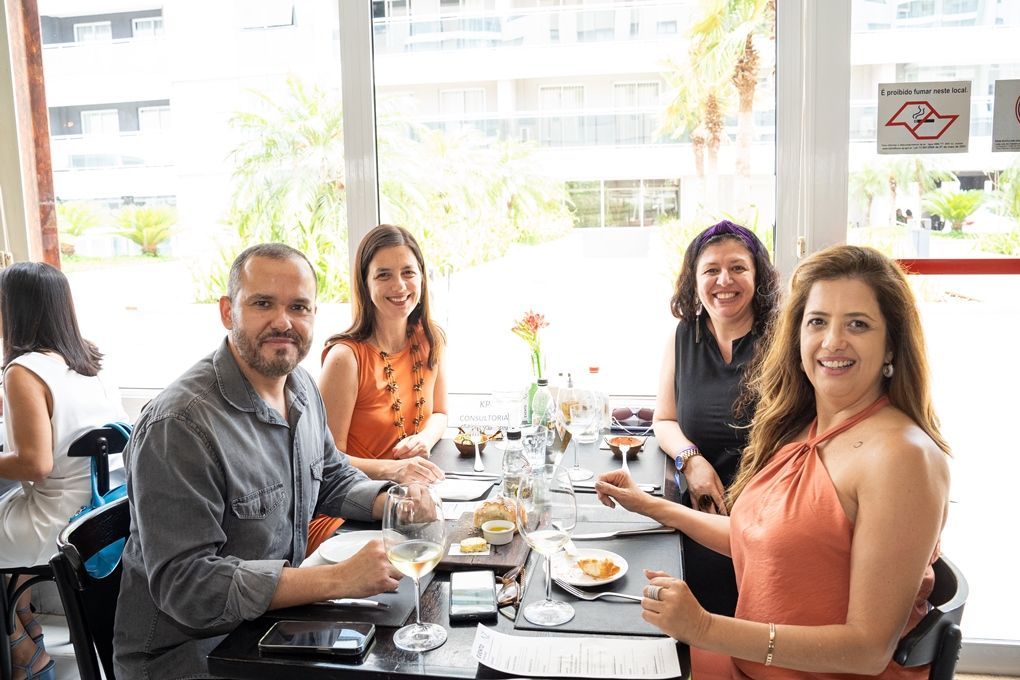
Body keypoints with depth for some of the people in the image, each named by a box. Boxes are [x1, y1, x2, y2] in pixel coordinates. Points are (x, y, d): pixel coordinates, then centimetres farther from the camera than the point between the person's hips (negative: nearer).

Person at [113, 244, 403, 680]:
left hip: (275, 621, 8)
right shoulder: (181, 424, -24)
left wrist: (394, 502, -5)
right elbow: (186, 585, -26)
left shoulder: (301, 386, 2)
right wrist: (339, 579, -30)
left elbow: (333, 478, 16)